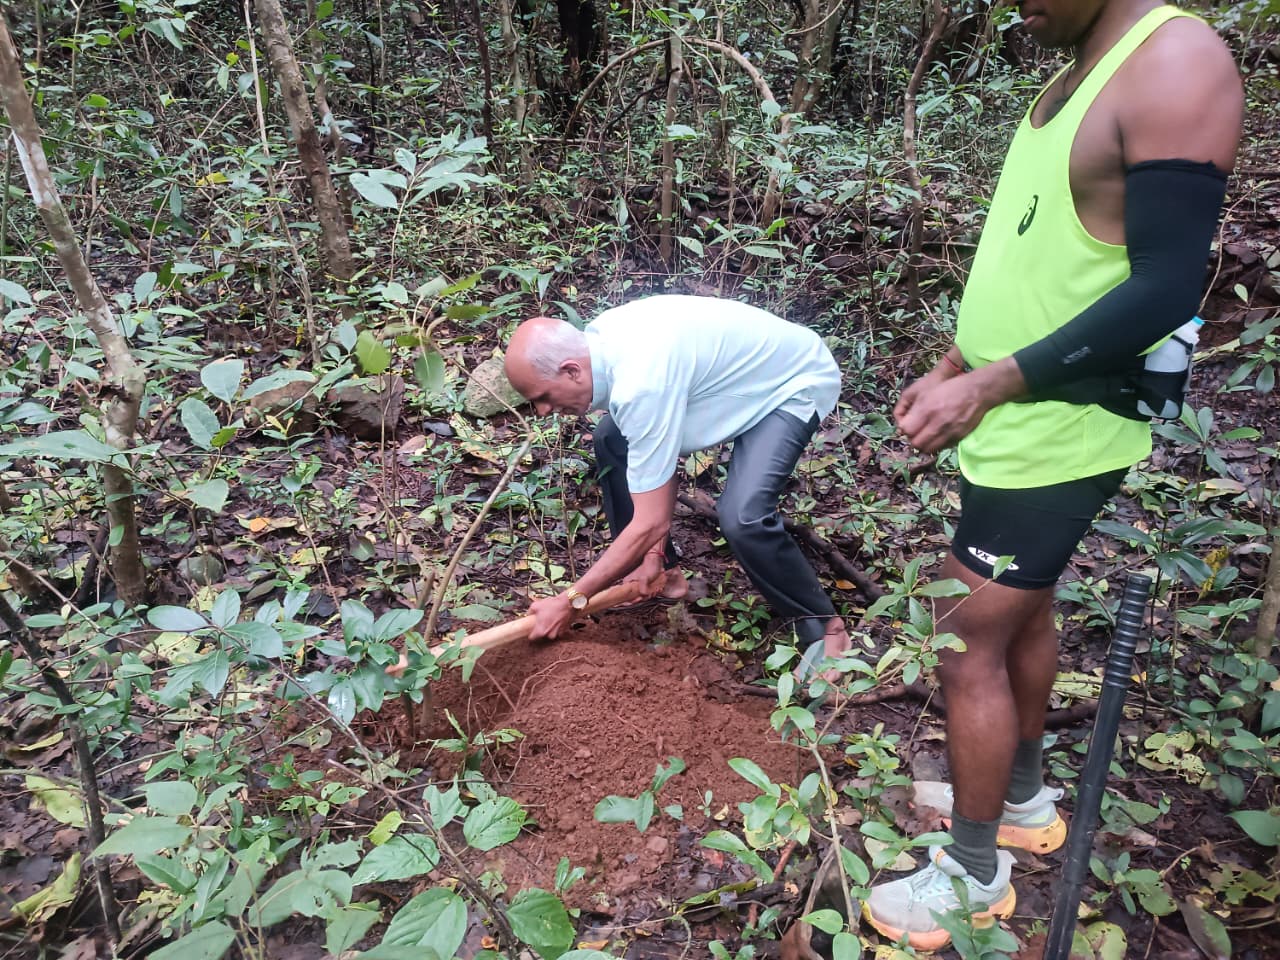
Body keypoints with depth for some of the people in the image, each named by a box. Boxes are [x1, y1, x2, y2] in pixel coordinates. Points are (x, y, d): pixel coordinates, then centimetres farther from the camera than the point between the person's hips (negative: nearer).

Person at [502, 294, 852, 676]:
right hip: (741, 367, 9)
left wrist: (571, 599, -22)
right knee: (611, 440, 4)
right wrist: (655, 554, -4)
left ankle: (823, 626, -4)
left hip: (796, 381, -9)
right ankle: (664, 573, 18)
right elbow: (658, 458, -3)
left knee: (741, 517, -30)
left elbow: (651, 523, -31)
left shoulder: (641, 385, -38)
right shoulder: (597, 340, -11)